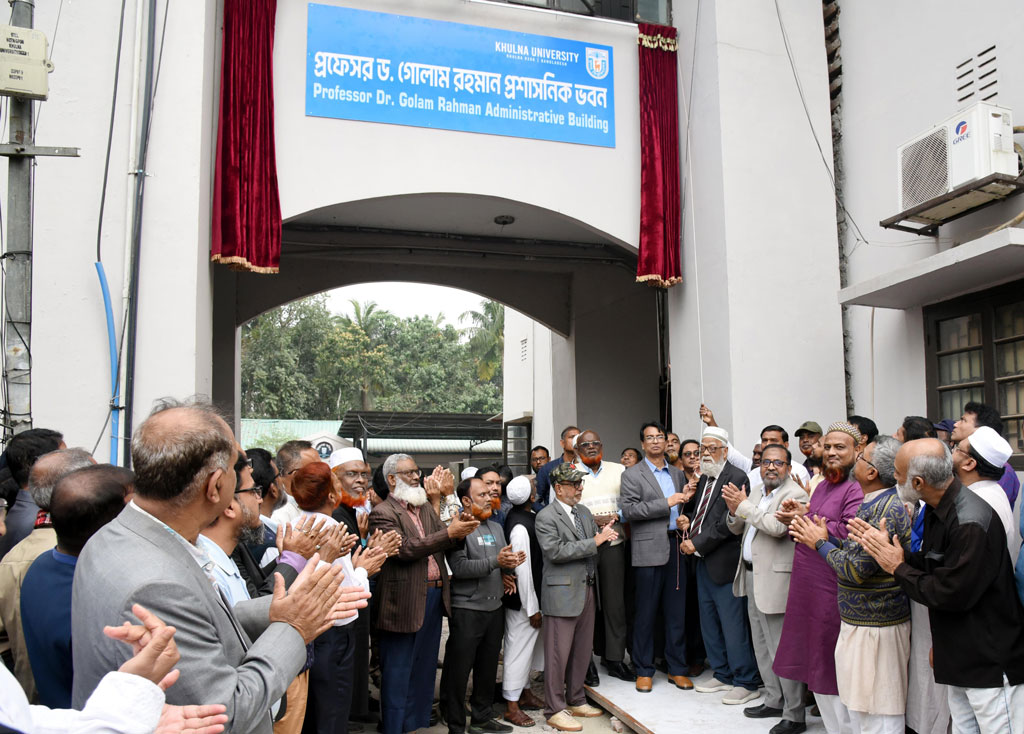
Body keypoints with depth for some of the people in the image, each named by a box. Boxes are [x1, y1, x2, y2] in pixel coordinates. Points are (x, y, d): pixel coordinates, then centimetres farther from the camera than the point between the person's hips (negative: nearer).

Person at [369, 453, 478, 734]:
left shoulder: (425, 509, 14)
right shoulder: (383, 513, -11)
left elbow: (444, 544, 12)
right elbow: (404, 549, -21)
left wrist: (460, 530, -11)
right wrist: (449, 533, -24)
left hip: (434, 596, 7)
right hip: (404, 602, -7)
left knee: (425, 667, 17)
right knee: (398, 672, 5)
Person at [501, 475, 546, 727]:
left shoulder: (518, 515, 2)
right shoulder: (521, 527, -27)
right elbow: (523, 571, -23)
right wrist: (532, 608, -16)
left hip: (529, 596, 9)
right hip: (522, 602, -9)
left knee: (527, 646, 22)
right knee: (519, 649, 3)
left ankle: (524, 692, 38)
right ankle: (512, 707, 16)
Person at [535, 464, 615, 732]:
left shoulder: (584, 512, 14)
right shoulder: (546, 517, -11)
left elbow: (594, 546, 18)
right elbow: (556, 551, -21)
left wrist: (605, 535, -6)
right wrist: (595, 541, -20)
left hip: (587, 590, 8)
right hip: (563, 593, -8)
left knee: (583, 650, 15)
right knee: (558, 653, -1)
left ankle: (576, 700, 30)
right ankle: (554, 710, 9)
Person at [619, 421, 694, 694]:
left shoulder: (677, 473, 17)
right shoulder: (632, 475, 0)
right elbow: (628, 510, -13)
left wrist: (686, 500, 5)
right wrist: (667, 502, -15)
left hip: (676, 546, 5)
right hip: (649, 550, -4)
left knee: (677, 610, 8)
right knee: (646, 612, 2)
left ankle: (677, 668, 19)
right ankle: (644, 671, 13)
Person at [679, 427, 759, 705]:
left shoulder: (736, 478, -13)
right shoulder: (702, 479, 14)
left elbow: (726, 523, -19)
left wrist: (697, 544, -17)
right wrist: (687, 520, 1)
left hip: (724, 561, -9)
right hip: (703, 561, 9)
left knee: (733, 624, -3)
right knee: (709, 622, 16)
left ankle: (746, 682, 9)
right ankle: (723, 675, 29)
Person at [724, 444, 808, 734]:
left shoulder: (795, 494, -12)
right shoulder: (756, 491, 13)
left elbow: (777, 527, -27)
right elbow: (737, 529, 16)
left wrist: (744, 506, -20)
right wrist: (734, 512, -5)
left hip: (776, 580, -9)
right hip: (752, 576, 9)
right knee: (762, 646, 18)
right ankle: (774, 701, 32)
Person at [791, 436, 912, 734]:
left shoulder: (887, 510, -23)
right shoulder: (875, 503, 10)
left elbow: (856, 570, -23)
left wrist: (821, 543, -10)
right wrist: (826, 538, 6)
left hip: (875, 627, -10)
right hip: (859, 621, 10)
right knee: (858, 708, 19)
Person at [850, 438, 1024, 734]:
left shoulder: (971, 523, -26)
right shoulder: (938, 510, 5)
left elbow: (952, 594, -26)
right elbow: (930, 566, 11)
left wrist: (898, 568, -14)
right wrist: (885, 548, 0)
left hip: (992, 664, -10)